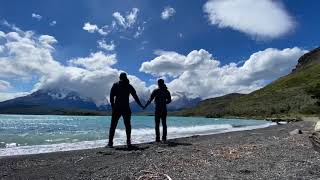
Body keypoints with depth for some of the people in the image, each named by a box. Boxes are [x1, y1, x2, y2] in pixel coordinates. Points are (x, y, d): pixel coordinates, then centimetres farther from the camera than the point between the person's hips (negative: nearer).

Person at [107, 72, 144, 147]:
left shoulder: (115, 85, 4)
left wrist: (113, 106, 7)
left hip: (117, 109, -1)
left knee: (113, 126, 6)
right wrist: (141, 105, 19)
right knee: (127, 125, 10)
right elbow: (135, 97, 10)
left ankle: (110, 142, 4)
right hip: (126, 109, 1)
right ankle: (128, 142, 8)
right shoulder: (129, 86, 8)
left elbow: (111, 96, -3)